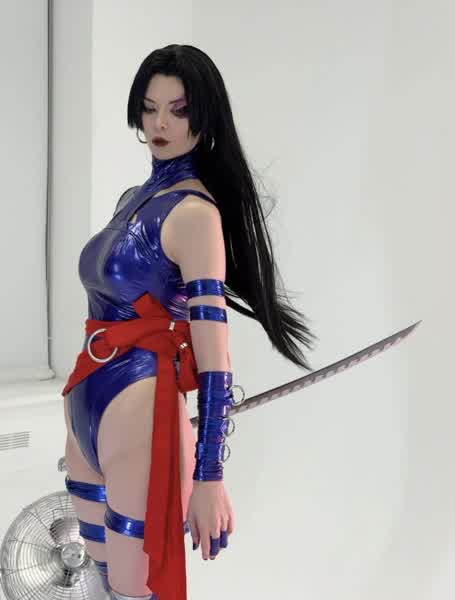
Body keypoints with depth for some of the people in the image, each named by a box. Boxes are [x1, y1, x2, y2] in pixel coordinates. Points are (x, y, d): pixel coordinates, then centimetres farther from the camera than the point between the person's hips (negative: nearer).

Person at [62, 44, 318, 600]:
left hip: (140, 410, -9)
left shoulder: (195, 212, -13)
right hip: (89, 406, 9)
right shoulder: (133, 198, 13)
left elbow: (213, 355, -18)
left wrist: (208, 477, -21)